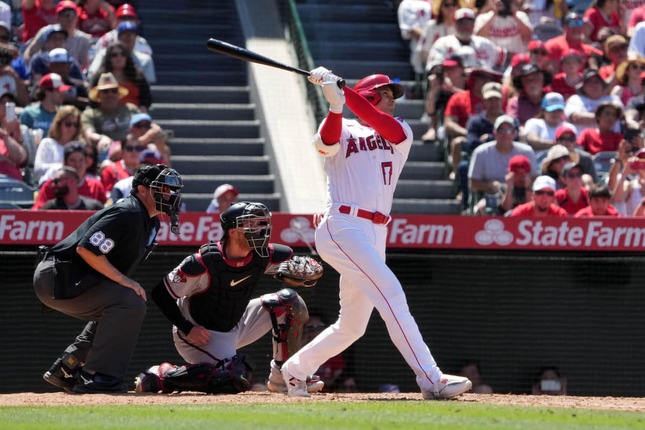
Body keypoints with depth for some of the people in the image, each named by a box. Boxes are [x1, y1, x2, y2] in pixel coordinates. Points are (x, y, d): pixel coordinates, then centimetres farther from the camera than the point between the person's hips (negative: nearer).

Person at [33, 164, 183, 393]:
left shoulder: (151, 222, 15)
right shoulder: (127, 214, -17)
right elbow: (86, 248, -25)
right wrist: (123, 280, -22)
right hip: (58, 277, -11)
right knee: (130, 303, -20)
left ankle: (64, 370, 24)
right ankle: (99, 378, -21)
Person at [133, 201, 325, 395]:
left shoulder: (263, 256, -11)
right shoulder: (204, 263, -27)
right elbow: (160, 294, -19)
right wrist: (188, 329, -24)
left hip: (235, 327, 7)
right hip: (200, 334, -7)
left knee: (289, 301, -4)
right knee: (236, 379, -30)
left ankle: (282, 377, 5)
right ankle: (159, 376, -13)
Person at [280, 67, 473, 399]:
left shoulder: (401, 135, 18)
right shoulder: (344, 131, 7)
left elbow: (389, 127, -7)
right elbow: (327, 142, -18)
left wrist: (344, 92, -14)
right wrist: (335, 105, -33)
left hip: (375, 235, 7)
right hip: (342, 227, -7)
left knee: (351, 327, 11)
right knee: (391, 293, -20)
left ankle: (295, 369, 30)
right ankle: (431, 380, -27)